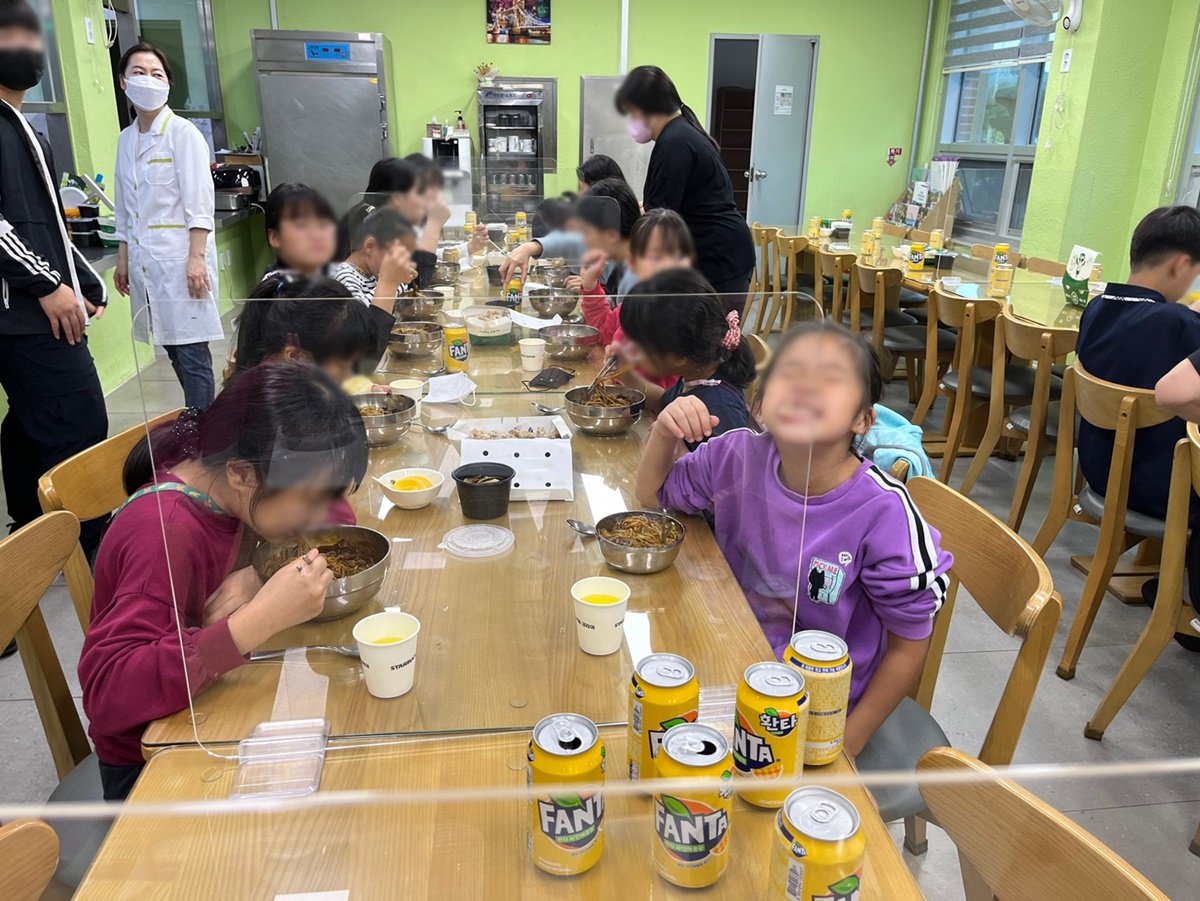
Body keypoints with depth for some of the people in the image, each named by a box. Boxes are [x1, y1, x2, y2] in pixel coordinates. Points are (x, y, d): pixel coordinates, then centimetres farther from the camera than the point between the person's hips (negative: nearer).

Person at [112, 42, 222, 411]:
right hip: (144, 261, 6)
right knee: (172, 350, 8)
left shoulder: (183, 132, -5)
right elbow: (124, 207, 18)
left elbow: (199, 203, -11)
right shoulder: (126, 139, 13)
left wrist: (196, 258, -18)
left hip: (180, 257, -6)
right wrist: (123, 259, 15)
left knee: (191, 352, -5)